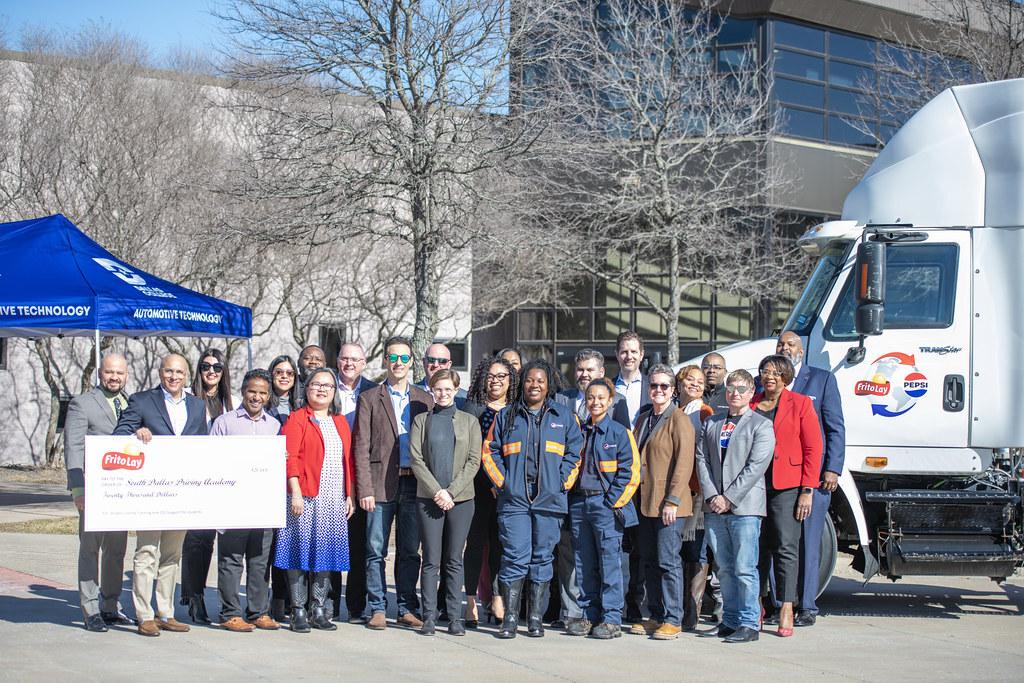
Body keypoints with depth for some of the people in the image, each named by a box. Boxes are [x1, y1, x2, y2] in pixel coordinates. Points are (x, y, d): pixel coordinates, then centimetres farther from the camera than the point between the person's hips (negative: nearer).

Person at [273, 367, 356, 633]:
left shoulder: (340, 422, 16)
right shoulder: (297, 419, -1)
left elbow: (348, 460, 15)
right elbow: (290, 458, -9)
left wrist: (350, 495, 9)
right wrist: (295, 493, -17)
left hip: (334, 501, 5)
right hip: (305, 498, -5)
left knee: (326, 552, 6)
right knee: (300, 551, -3)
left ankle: (318, 609, 13)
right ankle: (298, 611, 2)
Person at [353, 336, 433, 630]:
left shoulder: (424, 400, 12)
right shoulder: (370, 399, 5)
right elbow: (361, 448, 0)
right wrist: (365, 490, -8)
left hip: (414, 483, 2)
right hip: (381, 484, -2)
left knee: (410, 551, 6)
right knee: (376, 551, 0)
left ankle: (407, 609, 13)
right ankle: (377, 609, 7)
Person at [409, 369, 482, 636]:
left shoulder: (469, 421, 9)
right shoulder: (421, 420, 9)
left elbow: (474, 461, 2)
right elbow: (416, 459, 1)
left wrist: (452, 491, -9)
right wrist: (437, 491, -10)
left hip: (460, 498, 0)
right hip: (428, 498, 0)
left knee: (455, 560, 3)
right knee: (431, 560, 0)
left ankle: (454, 617, 6)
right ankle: (429, 617, 3)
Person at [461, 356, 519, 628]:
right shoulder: (473, 407, 2)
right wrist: (492, 481, -12)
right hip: (480, 485, -3)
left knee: (501, 544, 6)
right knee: (476, 542, -2)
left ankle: (498, 599, 13)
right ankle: (471, 601, 1)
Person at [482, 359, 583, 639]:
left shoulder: (564, 416, 10)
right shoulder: (506, 416, 11)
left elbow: (575, 452, 9)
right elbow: (490, 451, 11)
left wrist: (562, 482, -2)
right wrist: (503, 482, -1)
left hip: (549, 500, 1)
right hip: (514, 500, -1)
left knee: (542, 558, 3)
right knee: (515, 558, -7)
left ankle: (536, 618, 10)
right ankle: (510, 618, -2)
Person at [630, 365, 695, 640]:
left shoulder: (679, 419, -7)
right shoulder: (643, 418, 16)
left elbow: (684, 463, -13)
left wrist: (673, 501, -18)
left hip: (668, 504, -8)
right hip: (645, 502, 8)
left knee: (668, 561, -7)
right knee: (650, 562, 10)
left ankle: (673, 620, -2)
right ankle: (656, 616, 18)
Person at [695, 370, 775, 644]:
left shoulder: (761, 425, 1)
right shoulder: (712, 422, 16)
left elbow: (756, 466, -8)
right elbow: (702, 459, 10)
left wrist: (729, 498, -12)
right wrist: (711, 496, -4)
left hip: (744, 507, -5)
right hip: (715, 507, 5)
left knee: (744, 568, -6)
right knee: (725, 569, 9)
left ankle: (749, 623, -2)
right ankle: (730, 621, 16)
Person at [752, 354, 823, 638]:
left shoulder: (800, 404, 2)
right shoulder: (749, 404, 12)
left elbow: (813, 450, -1)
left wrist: (807, 491, -8)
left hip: (786, 487, -3)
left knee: (786, 548, -8)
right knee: (757, 548, 6)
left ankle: (786, 611, -7)